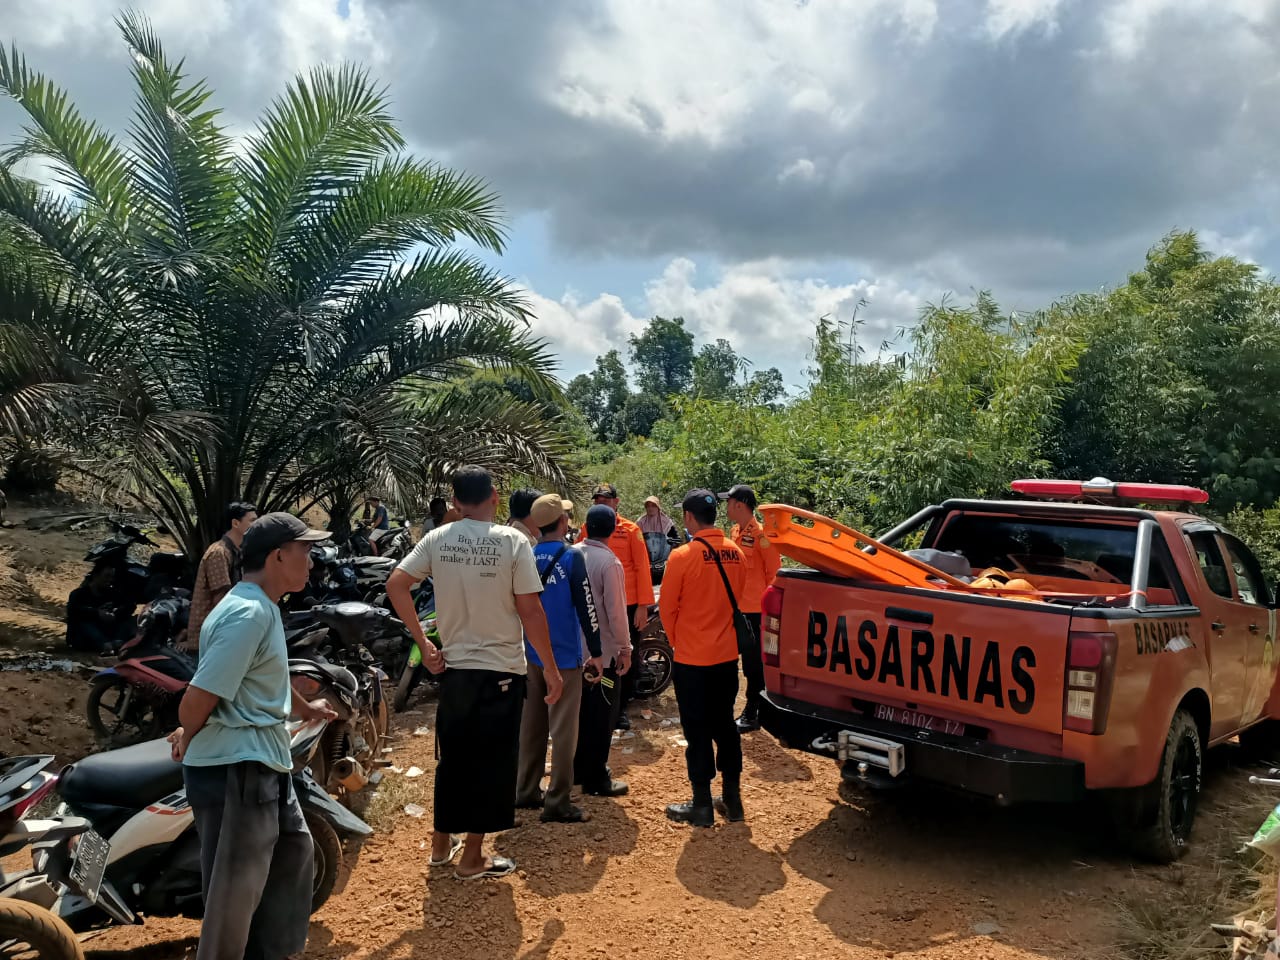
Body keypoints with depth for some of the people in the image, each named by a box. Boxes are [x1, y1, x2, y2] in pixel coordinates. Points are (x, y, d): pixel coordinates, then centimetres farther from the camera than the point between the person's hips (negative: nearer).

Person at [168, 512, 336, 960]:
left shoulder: (264, 608, 11)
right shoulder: (248, 613, -23)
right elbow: (197, 699, -24)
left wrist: (306, 709, 38)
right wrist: (187, 742, -5)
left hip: (263, 763, 11)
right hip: (235, 770, -11)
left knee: (293, 850, 25)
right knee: (235, 890, 2)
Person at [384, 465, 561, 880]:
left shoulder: (436, 540, -1)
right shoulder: (512, 542, -11)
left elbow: (395, 585, -5)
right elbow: (530, 611, -12)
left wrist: (424, 644, 1)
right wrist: (550, 669, -3)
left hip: (454, 667, 4)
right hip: (502, 670, -4)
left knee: (452, 759, 19)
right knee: (492, 764, 8)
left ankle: (442, 844, 33)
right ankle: (472, 858, 17)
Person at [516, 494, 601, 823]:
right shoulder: (571, 556, -12)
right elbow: (585, 607, -13)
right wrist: (595, 652, -6)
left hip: (532, 654, 6)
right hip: (565, 655, -6)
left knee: (532, 723, 15)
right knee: (563, 729, 0)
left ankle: (527, 791, 23)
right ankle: (557, 802, 2)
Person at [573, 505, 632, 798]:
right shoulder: (610, 563, -18)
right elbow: (616, 611, -18)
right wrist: (625, 649, -8)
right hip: (603, 650, -6)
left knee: (581, 710, 18)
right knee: (602, 715, 4)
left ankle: (579, 769, 28)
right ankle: (596, 780, 10)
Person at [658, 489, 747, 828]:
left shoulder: (683, 555, -16)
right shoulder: (734, 553, -1)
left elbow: (667, 607, -8)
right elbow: (736, 597, 8)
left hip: (692, 659, -5)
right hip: (726, 654, 5)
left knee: (698, 731, 5)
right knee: (725, 725, 16)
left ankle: (702, 806, 13)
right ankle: (732, 799, 24)